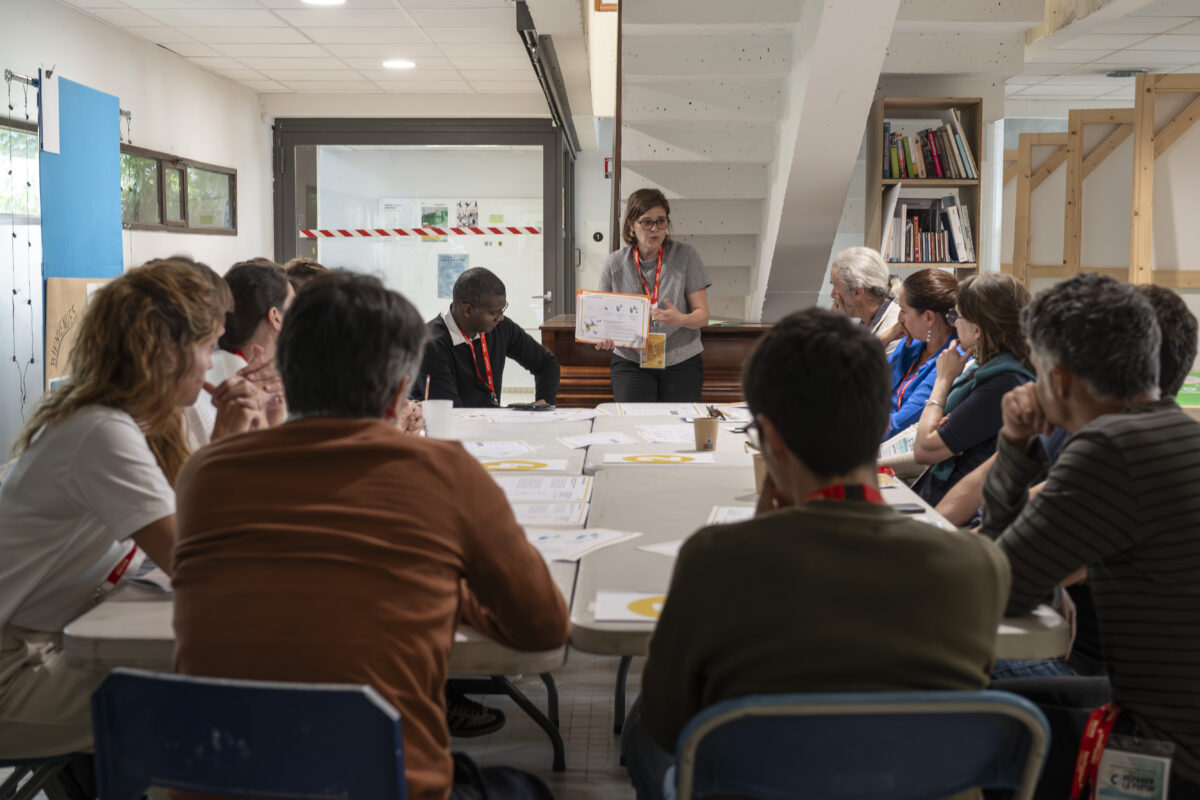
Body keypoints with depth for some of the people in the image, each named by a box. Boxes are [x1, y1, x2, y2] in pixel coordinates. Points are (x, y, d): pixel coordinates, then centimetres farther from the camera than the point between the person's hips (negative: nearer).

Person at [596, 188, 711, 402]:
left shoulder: (685, 256, -2)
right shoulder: (614, 264, 2)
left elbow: (703, 314, -4)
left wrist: (681, 320, -26)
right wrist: (604, 338, -15)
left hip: (682, 363, 0)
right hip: (631, 363, 0)